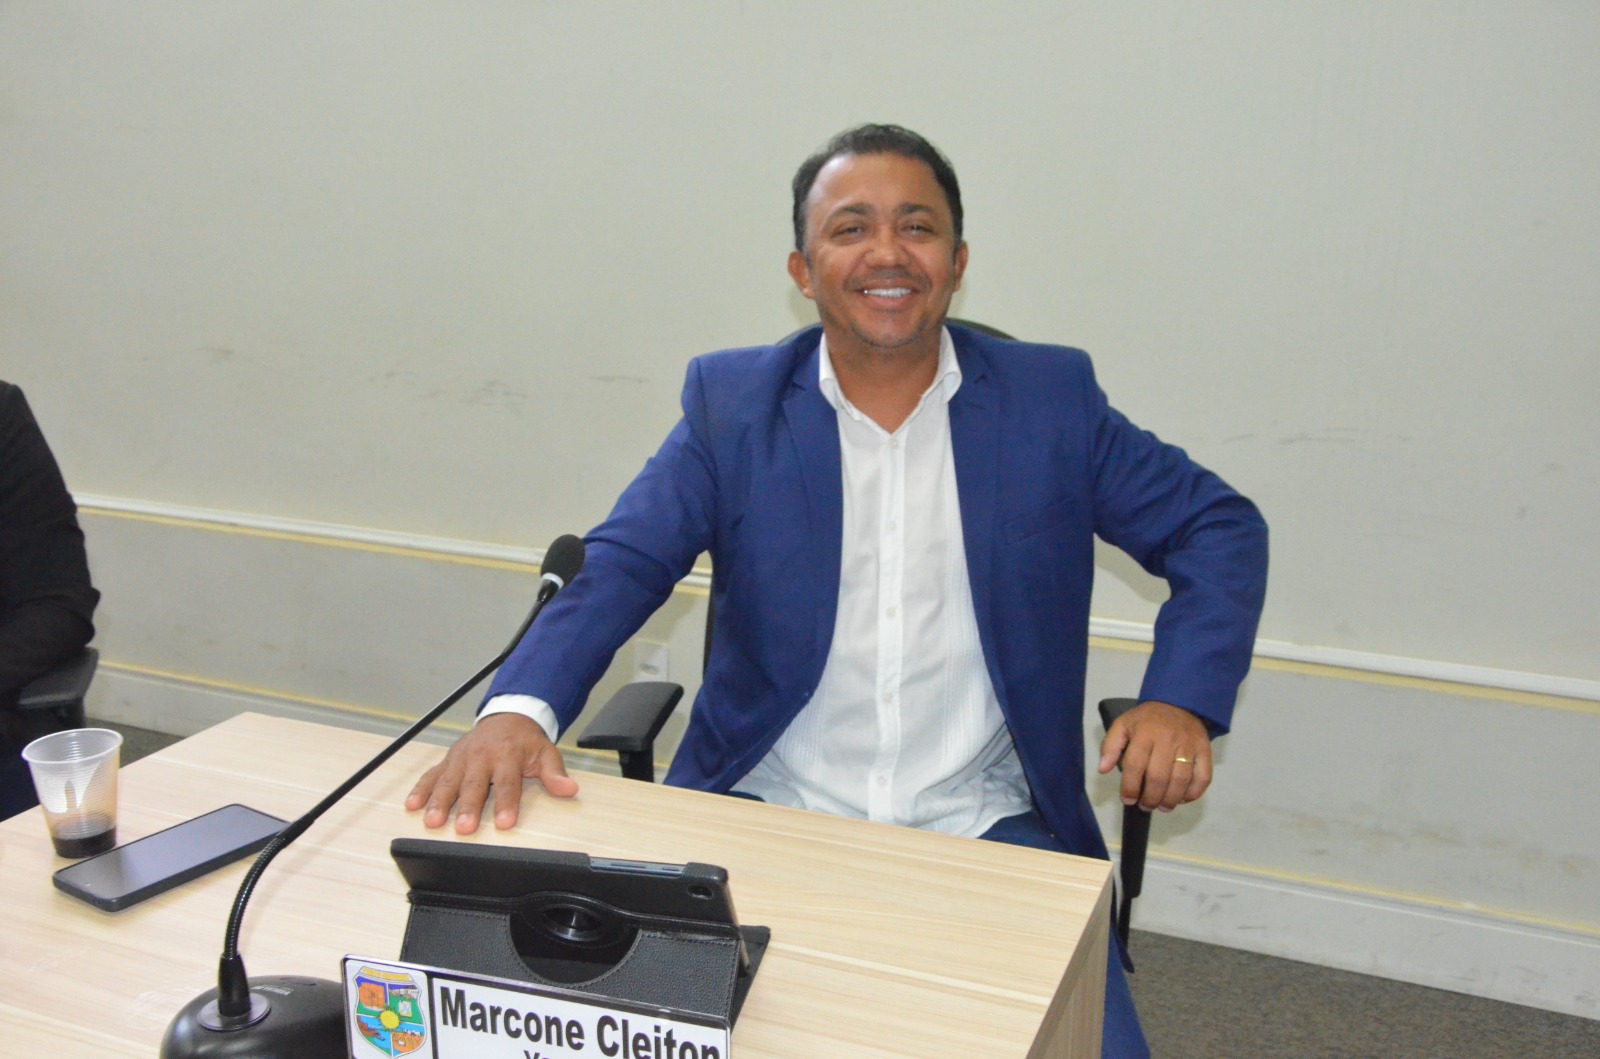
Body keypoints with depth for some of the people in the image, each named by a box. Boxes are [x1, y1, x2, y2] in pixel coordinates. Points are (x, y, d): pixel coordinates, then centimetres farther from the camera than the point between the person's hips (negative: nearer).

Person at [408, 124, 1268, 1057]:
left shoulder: (1051, 398, 2)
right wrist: (519, 707, -23)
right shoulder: (732, 403, 2)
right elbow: (621, 564, -4)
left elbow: (1220, 525, 8)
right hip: (765, 814, 0)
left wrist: (1182, 701, -9)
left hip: (987, 830, 1)